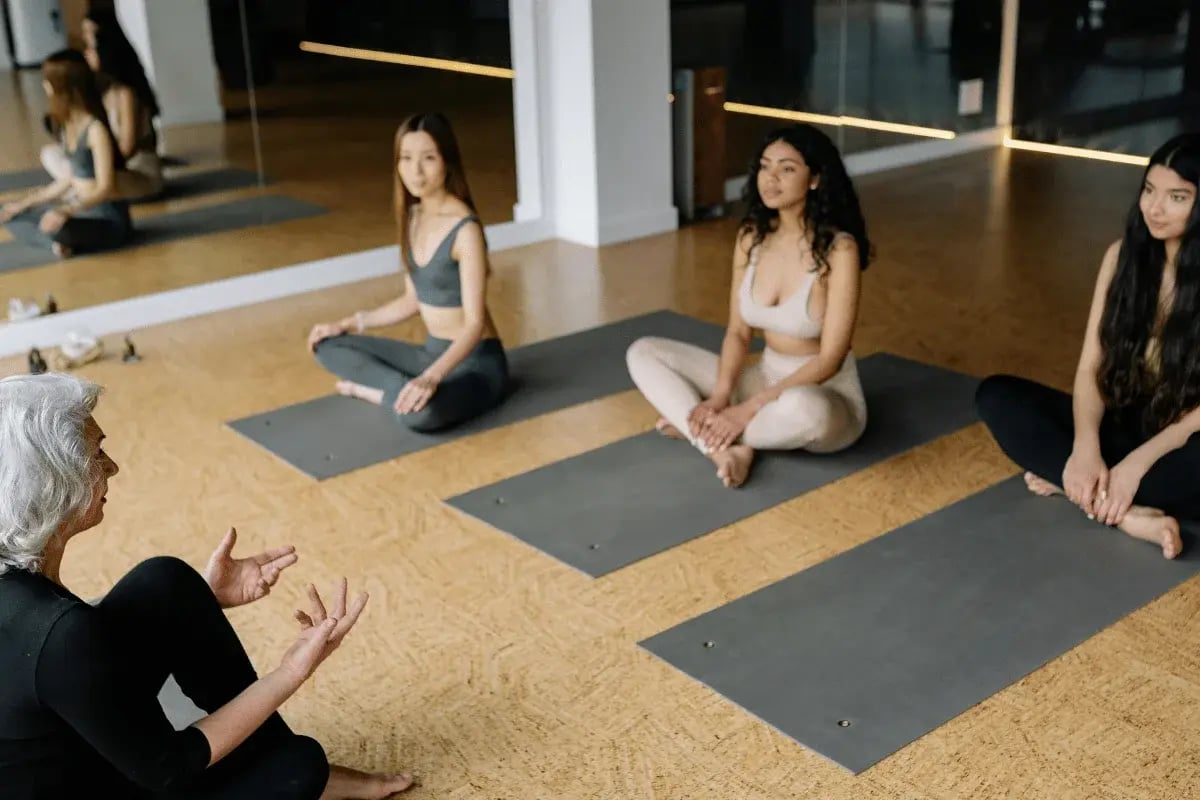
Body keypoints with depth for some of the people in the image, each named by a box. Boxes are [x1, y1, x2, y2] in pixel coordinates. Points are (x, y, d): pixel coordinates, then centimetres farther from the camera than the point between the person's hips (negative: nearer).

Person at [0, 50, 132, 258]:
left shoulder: (96, 128, -18)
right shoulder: (68, 124, 7)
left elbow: (105, 188, -22)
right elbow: (68, 179, 14)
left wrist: (65, 211, -33)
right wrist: (24, 203, 15)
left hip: (108, 217, -10)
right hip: (79, 207, 10)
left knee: (56, 229, -38)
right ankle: (65, 240, -11)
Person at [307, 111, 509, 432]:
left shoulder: (465, 229, -20)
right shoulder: (413, 217, 5)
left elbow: (475, 323, -24)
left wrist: (431, 377, -38)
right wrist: (349, 323, 13)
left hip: (476, 361, -8)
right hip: (433, 352, 8)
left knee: (421, 411, -39)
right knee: (327, 345, 7)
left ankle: (384, 390, -7)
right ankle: (404, 389, -7)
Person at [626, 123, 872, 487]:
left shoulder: (839, 250, -20)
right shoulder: (750, 238, -2)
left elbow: (830, 359, -22)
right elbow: (738, 331, 1)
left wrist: (748, 410, -26)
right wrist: (720, 395, -18)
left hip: (826, 397, -6)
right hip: (766, 380, 6)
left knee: (802, 408, -43)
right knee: (644, 352, -5)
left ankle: (694, 425, -15)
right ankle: (725, 447, -24)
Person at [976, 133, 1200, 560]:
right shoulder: (1123, 255, -2)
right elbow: (1090, 368, -6)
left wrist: (1138, 462, -28)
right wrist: (1086, 447, -23)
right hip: (1123, 425, 5)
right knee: (996, 394, -14)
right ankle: (1125, 510, -26)